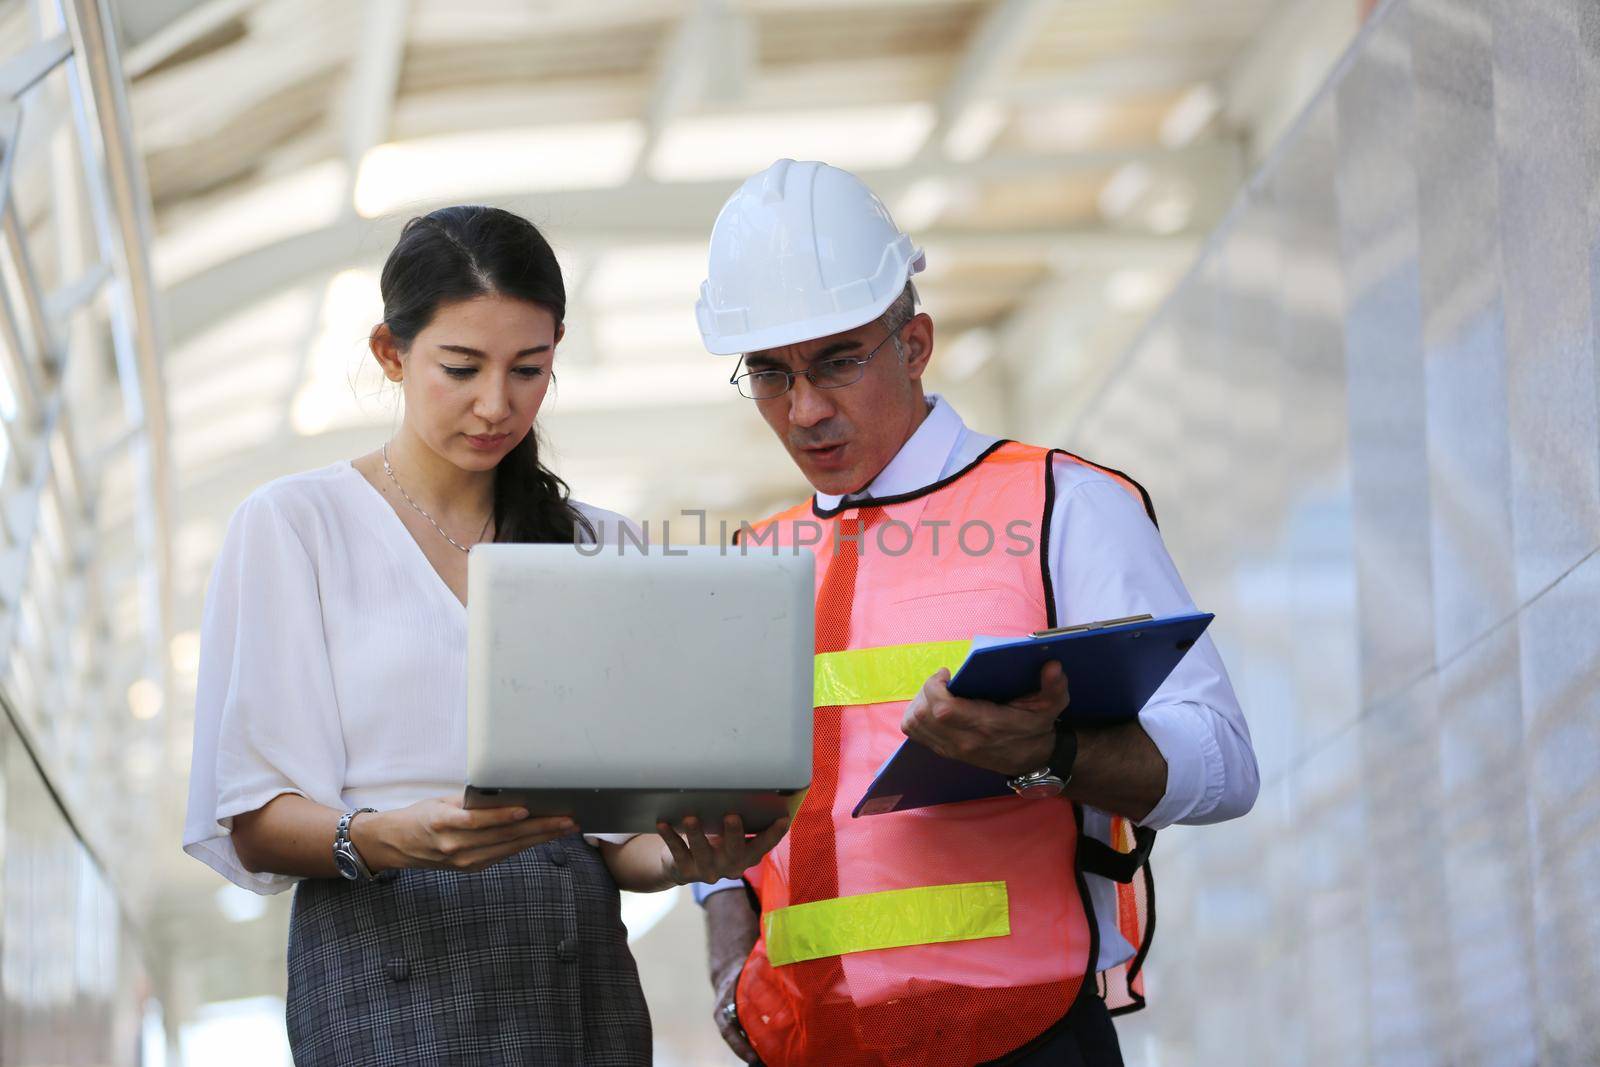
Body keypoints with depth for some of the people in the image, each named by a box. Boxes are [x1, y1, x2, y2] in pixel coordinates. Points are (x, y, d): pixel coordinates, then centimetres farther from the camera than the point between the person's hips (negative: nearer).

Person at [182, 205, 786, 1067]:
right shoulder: (293, 524, 5)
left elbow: (614, 833, 13)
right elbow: (253, 822, -3)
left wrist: (681, 856, -9)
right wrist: (387, 839, -23)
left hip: (579, 968, 3)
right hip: (393, 967, -3)